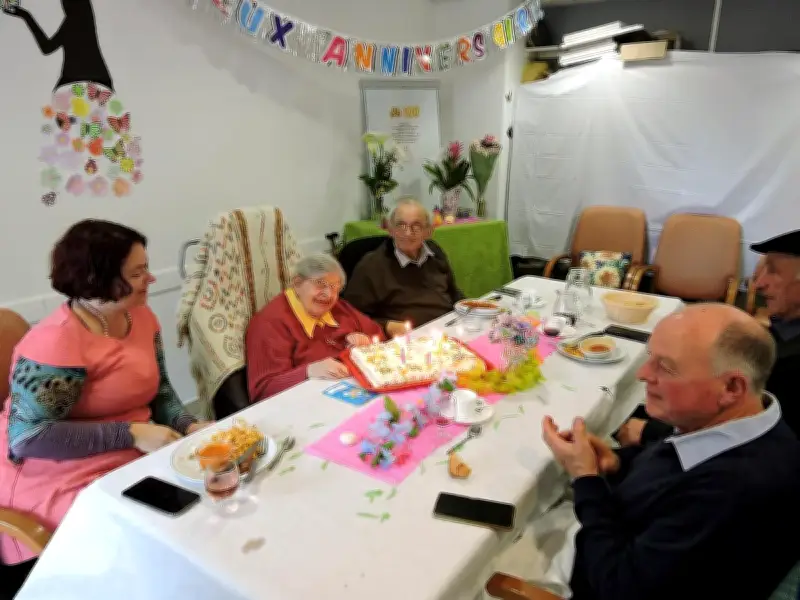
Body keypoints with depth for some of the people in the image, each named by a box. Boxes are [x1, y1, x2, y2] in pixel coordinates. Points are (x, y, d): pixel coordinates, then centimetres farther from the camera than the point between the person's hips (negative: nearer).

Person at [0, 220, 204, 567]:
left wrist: (189, 427, -11)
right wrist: (132, 434, -25)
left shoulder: (141, 316, 1)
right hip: (61, 483, -7)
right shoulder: (57, 342, -22)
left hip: (132, 464, 7)